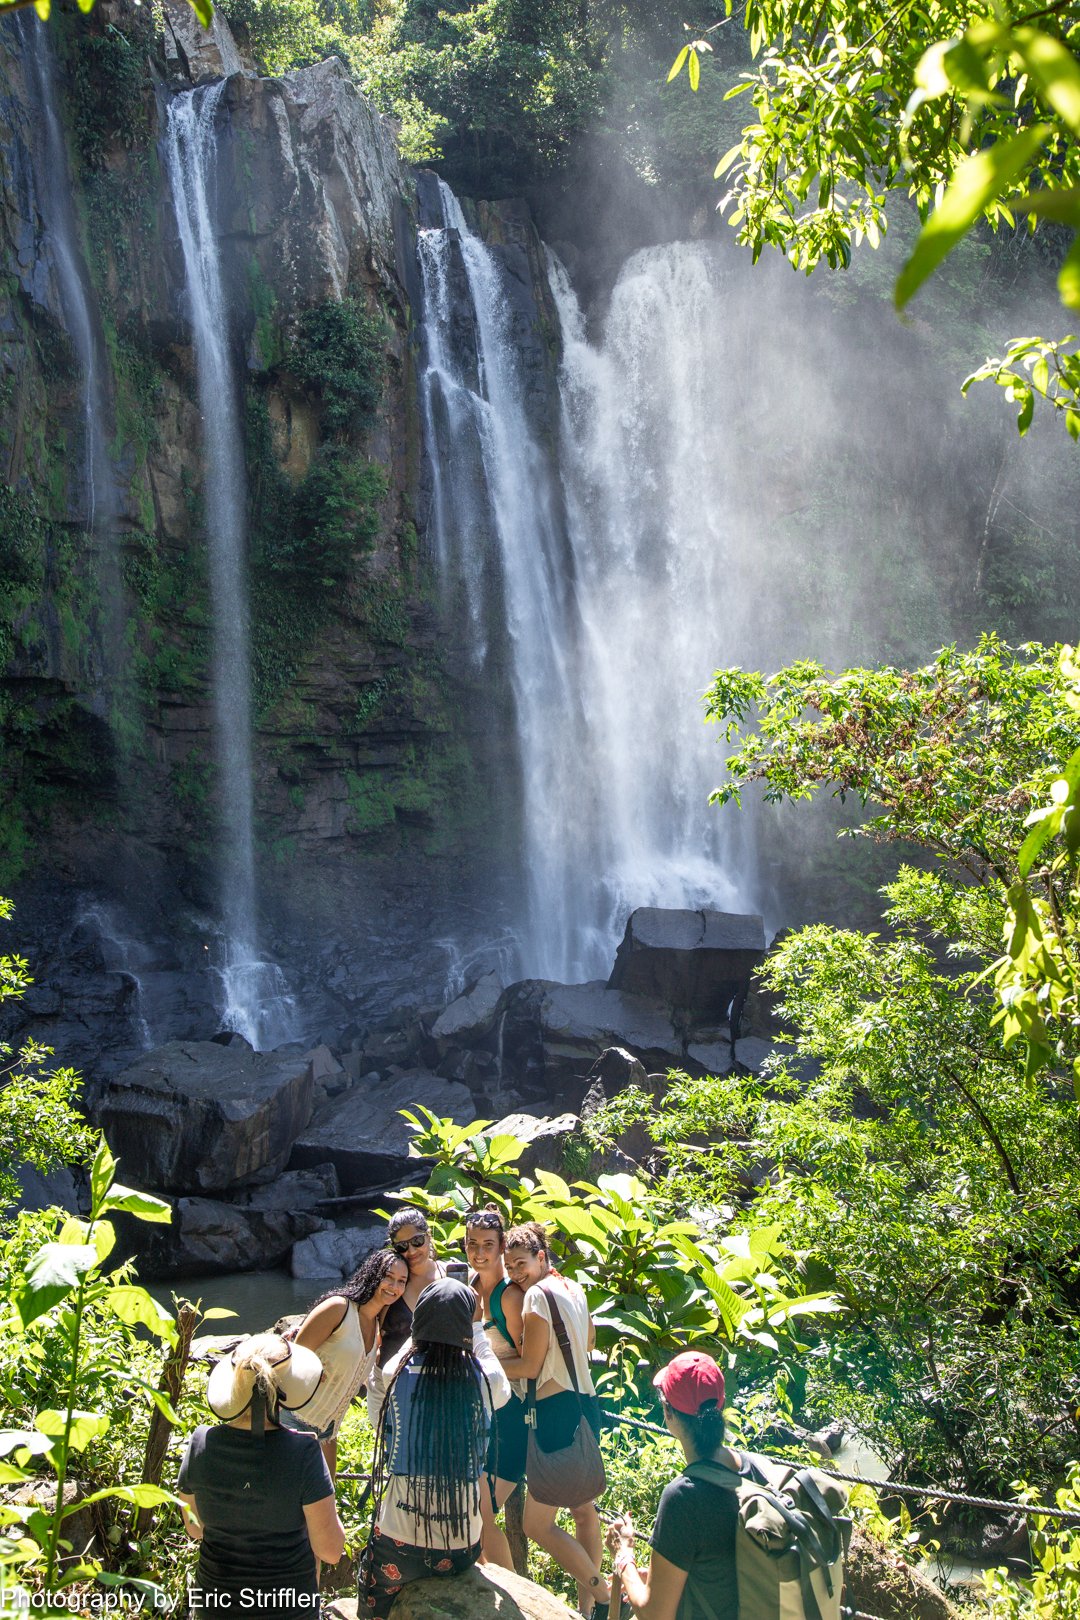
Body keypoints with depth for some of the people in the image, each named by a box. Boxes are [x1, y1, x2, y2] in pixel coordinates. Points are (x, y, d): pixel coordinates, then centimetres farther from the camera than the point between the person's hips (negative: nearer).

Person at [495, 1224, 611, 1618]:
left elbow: (530, 1366, -15)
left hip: (559, 1410, -10)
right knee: (583, 1508, 19)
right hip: (585, 1405, 10)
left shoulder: (538, 1293, -14)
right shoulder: (574, 1289, 12)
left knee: (537, 1524, -6)